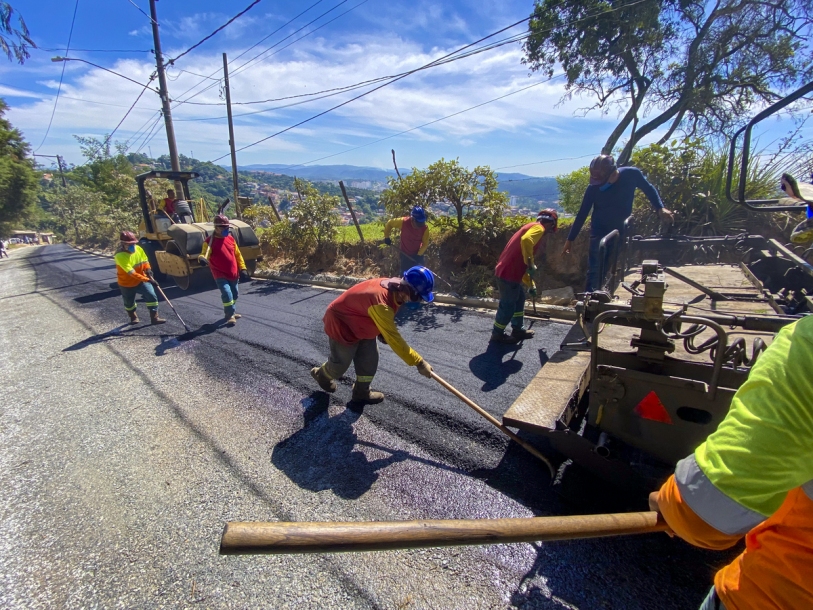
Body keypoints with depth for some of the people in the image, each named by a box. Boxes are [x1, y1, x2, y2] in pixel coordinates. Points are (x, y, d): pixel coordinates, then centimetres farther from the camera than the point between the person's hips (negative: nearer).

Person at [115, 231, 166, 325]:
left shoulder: (138, 249, -10)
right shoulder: (120, 256, -28)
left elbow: (145, 260, 9)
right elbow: (132, 273, -33)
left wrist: (148, 270, -10)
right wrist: (148, 280, -37)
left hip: (141, 280, 4)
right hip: (126, 284, -3)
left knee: (152, 296, -12)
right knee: (129, 303, 16)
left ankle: (154, 318, -3)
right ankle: (133, 317, 43)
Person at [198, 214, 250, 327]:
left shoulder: (231, 239, 6)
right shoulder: (209, 241, -9)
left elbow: (238, 255, 12)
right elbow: (205, 254, -14)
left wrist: (242, 268, 8)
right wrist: (202, 258, -39)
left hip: (233, 273, 6)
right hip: (220, 275, -6)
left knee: (234, 294, 18)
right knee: (227, 293, -19)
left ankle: (230, 312, 38)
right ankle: (230, 316, -6)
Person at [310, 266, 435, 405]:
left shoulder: (393, 285, -15)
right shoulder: (381, 303, -42)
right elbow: (393, 339, -38)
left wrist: (382, 334, -1)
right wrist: (419, 363, -35)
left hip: (360, 324, 8)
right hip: (341, 324, -8)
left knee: (369, 359, 10)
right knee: (341, 362, 12)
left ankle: (362, 392, 30)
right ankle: (321, 375, 44)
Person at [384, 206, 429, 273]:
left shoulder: (424, 228, -22)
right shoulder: (403, 222, -25)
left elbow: (425, 243, -10)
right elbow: (389, 223, -7)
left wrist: (419, 254, -21)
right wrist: (387, 237, -4)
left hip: (418, 254, 1)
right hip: (405, 254, -1)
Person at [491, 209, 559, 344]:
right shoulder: (538, 228, -6)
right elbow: (526, 240, -32)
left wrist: (531, 285, 31)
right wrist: (531, 263, -22)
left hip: (509, 271, 10)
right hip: (509, 273, -10)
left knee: (519, 299, 22)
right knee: (508, 305, 3)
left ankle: (518, 330, 34)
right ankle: (497, 334, 18)